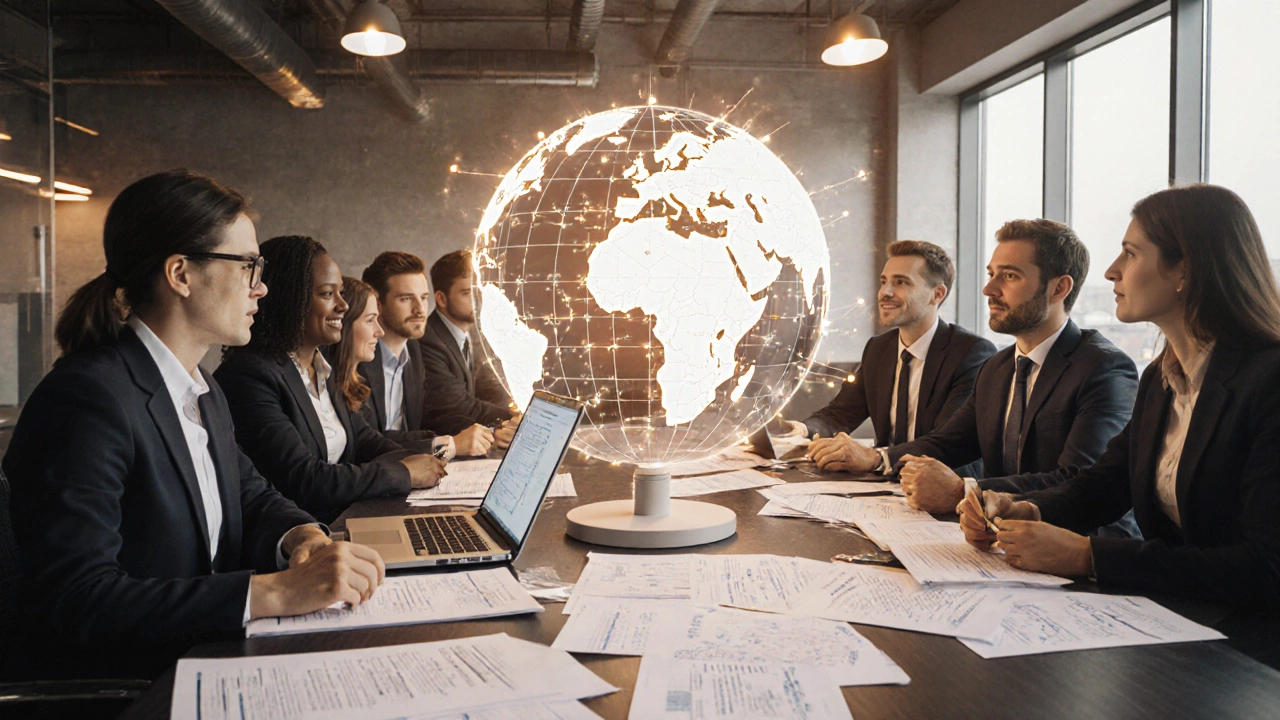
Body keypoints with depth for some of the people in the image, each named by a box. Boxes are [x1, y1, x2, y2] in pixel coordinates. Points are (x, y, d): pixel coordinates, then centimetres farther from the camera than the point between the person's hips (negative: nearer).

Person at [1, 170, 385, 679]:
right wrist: (274, 592, -31)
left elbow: (251, 496, 16)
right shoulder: (86, 397, -19)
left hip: (203, 664, 8)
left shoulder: (205, 390, 11)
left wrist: (302, 536, -8)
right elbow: (76, 599, -27)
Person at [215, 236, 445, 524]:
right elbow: (303, 481, -21)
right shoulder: (248, 373, -16)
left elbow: (360, 435, 15)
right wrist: (404, 473, -15)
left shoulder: (321, 366, 13)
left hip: (343, 521, 8)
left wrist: (418, 461, -5)